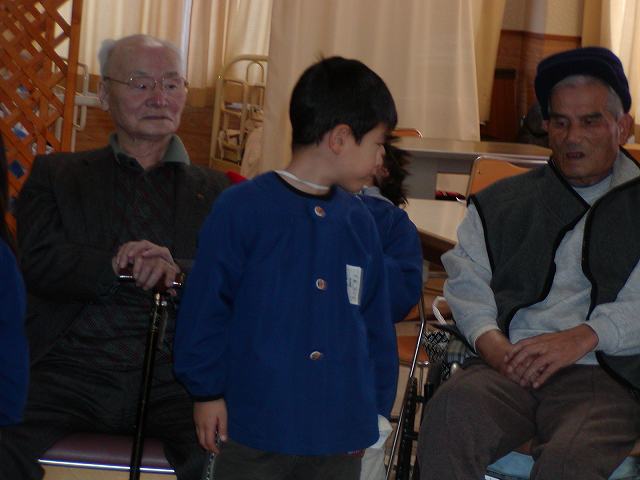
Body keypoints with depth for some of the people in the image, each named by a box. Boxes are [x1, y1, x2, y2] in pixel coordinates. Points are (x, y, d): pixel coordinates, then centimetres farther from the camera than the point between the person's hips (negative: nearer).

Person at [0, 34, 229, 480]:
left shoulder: (212, 190, 19)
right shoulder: (57, 174, 17)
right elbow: (37, 262, 1)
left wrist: (178, 274, -18)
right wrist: (114, 266, -17)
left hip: (174, 375, 1)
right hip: (74, 364, 0)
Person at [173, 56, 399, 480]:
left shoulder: (359, 221, 8)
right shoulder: (243, 208, -9)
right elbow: (205, 306, -7)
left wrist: (376, 407, 12)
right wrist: (207, 391, -6)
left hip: (339, 437, 5)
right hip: (255, 426, -5)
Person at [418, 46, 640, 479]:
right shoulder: (502, 203, 25)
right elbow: (466, 277, 13)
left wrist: (585, 336, -14)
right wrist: (489, 339, -7)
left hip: (603, 375, -2)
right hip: (508, 365, 3)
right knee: (450, 415, -33)